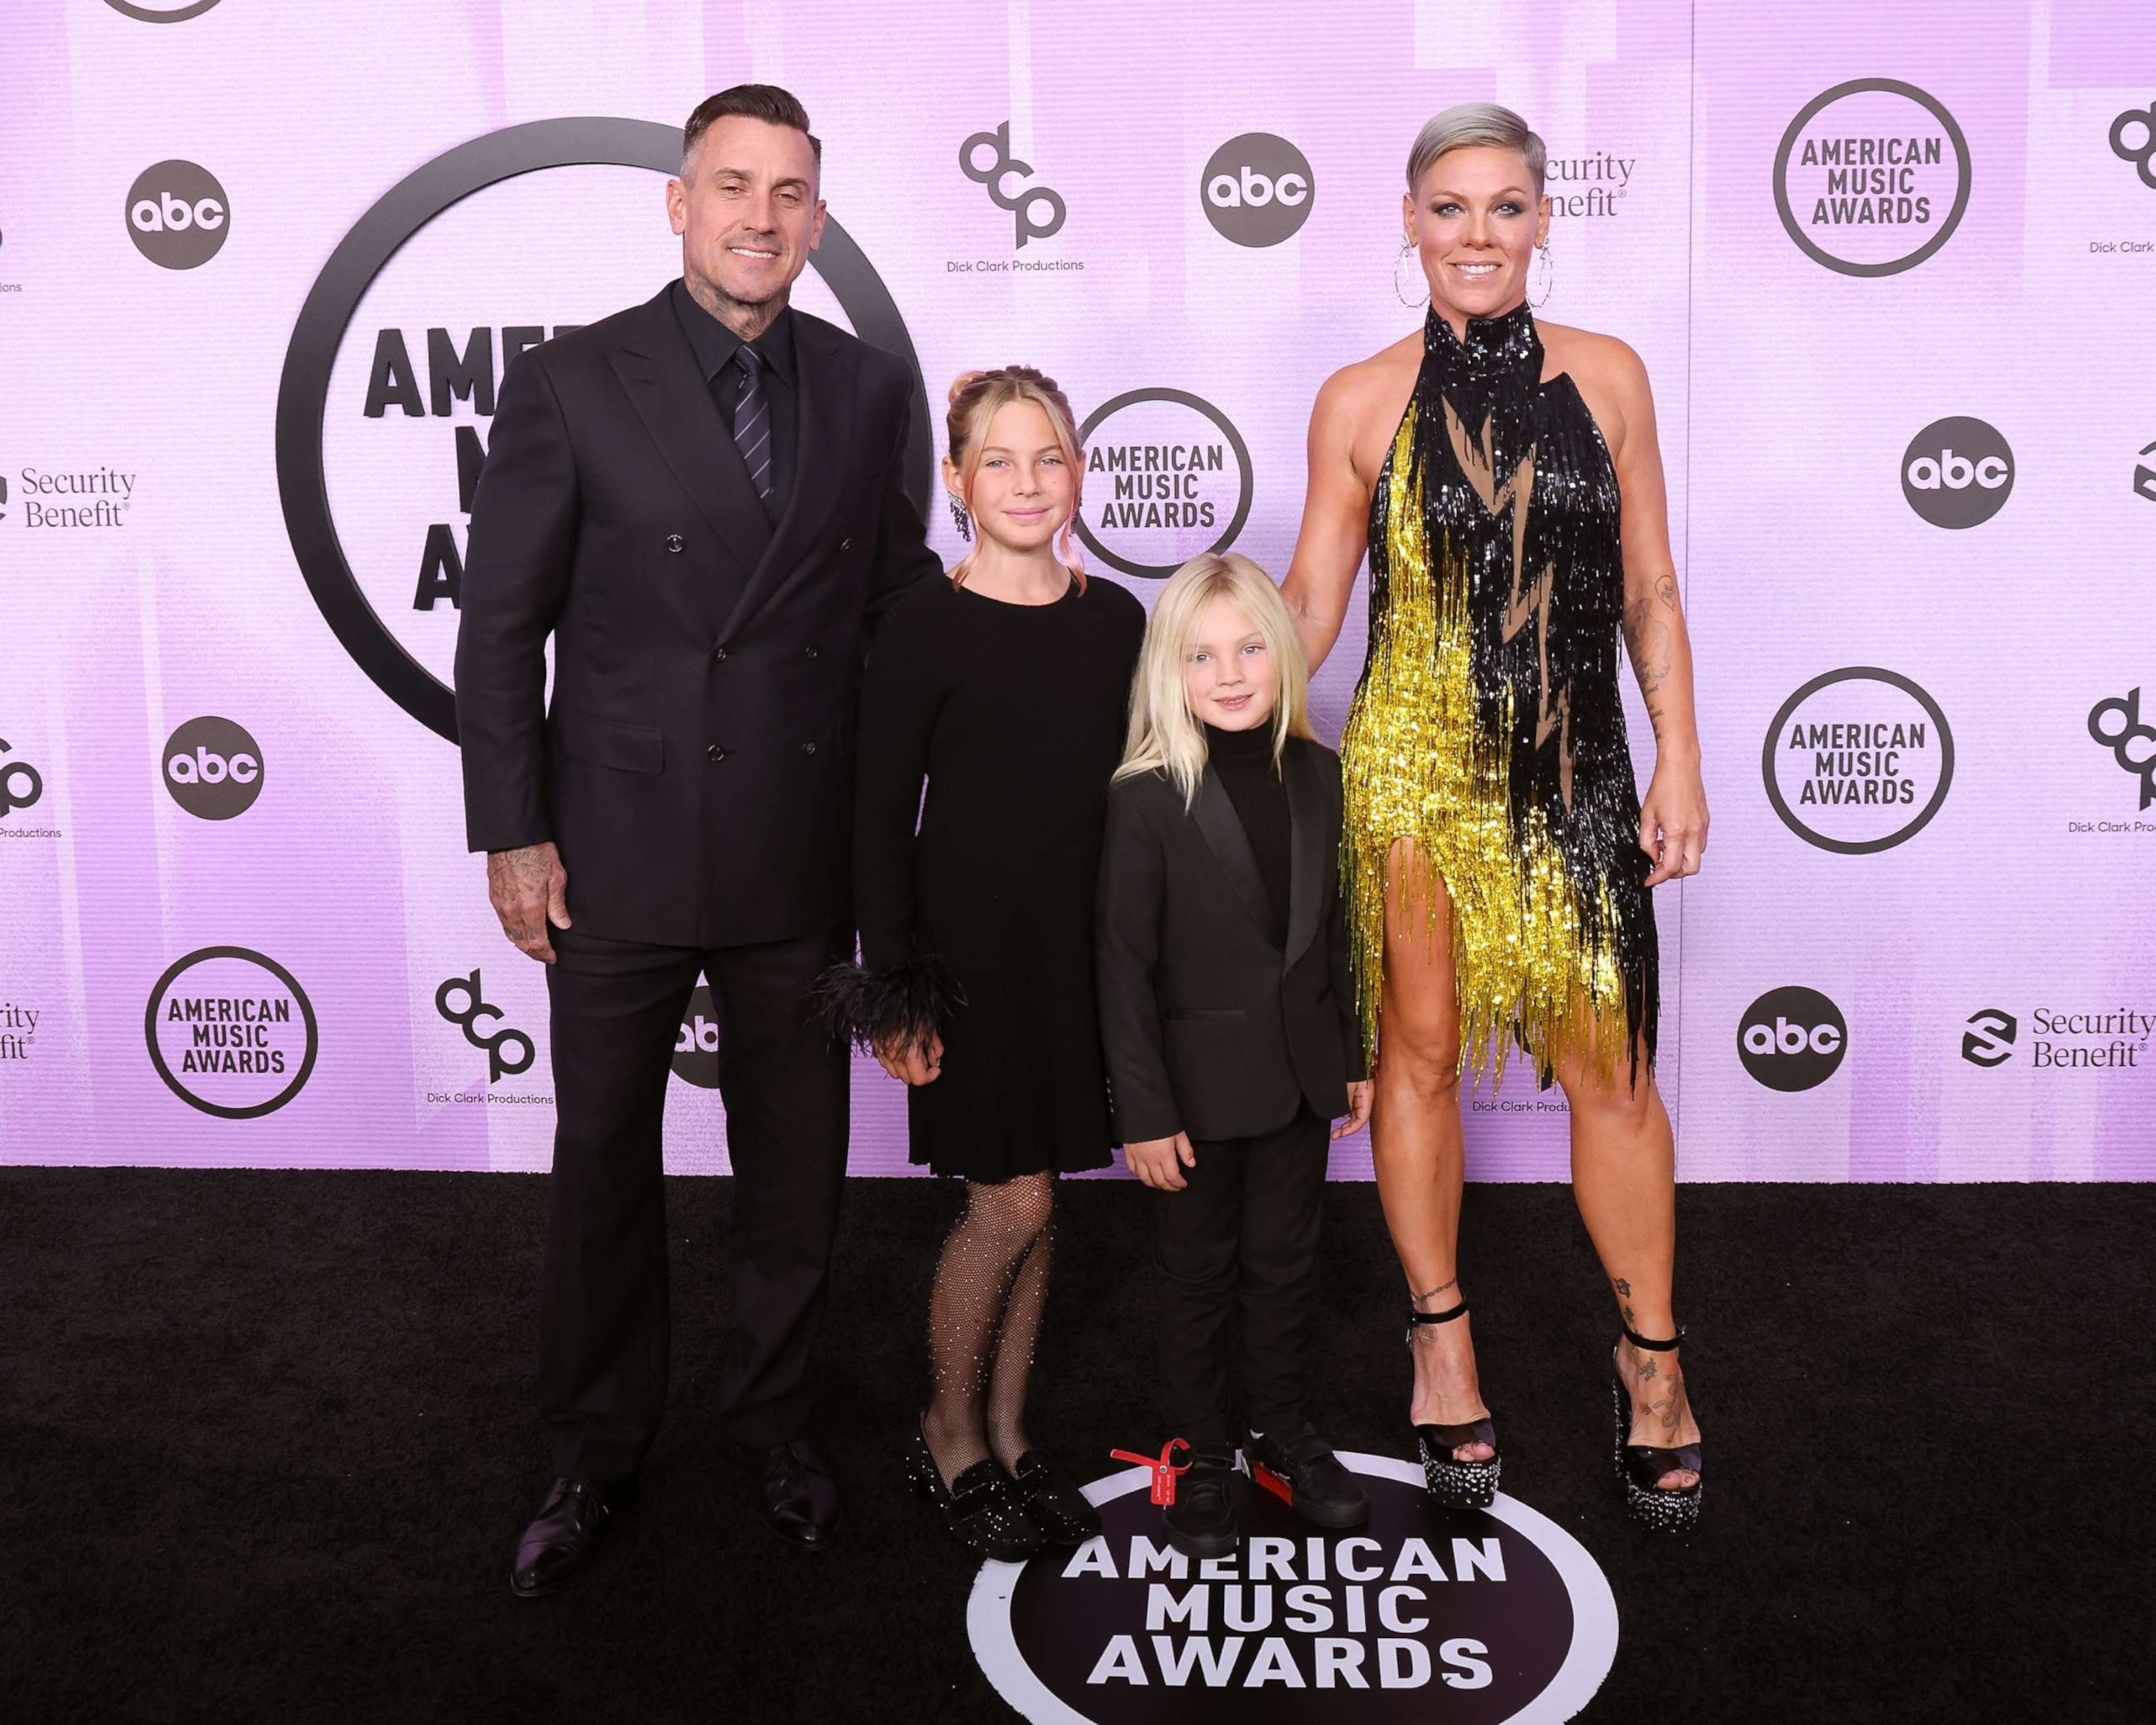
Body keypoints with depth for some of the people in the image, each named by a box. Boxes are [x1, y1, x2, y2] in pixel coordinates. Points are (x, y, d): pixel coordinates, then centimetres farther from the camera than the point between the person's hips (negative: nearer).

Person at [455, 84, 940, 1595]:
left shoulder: (871, 390, 4)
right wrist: (511, 833, -6)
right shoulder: (572, 386, -4)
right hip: (618, 859, -2)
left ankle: (776, 1415, 36)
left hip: (801, 860, 2)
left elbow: (896, 607, 10)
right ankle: (599, 1451, 33)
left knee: (797, 1161, 14)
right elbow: (502, 626, -3)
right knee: (603, 1163, 12)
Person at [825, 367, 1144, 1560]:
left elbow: (1128, 791, 12)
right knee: (1013, 1200, -2)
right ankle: (948, 1439, 20)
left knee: (1035, 1196, 12)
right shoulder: (926, 630, -8)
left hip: (1081, 945, 5)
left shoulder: (1114, 620, 6)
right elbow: (880, 819, -8)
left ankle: (1005, 1436, 27)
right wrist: (895, 991, -11)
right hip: (970, 940, -5)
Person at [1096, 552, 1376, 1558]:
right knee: (1198, 1277, 12)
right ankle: (1204, 1456, 30)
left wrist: (1352, 1057, 12)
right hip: (1199, 1084, -4)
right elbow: (1124, 964, -14)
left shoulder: (1315, 773, 0)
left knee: (1285, 1263, 18)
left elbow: (1330, 925, 10)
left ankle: (1283, 1434, 38)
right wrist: (1144, 1112, -15)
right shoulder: (1146, 796, -16)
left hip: (1298, 1075, 4)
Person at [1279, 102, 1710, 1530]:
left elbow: (1650, 592, 7)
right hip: (1411, 765, 0)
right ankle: (1443, 1344, 25)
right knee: (1419, 1051, 7)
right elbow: (1310, 599, 4)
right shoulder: (1362, 402, 1)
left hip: (1570, 771, 1)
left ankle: (1653, 1360, 20)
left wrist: (1680, 759, 2)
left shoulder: (1606, 377, 5)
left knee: (1608, 1065, 1)